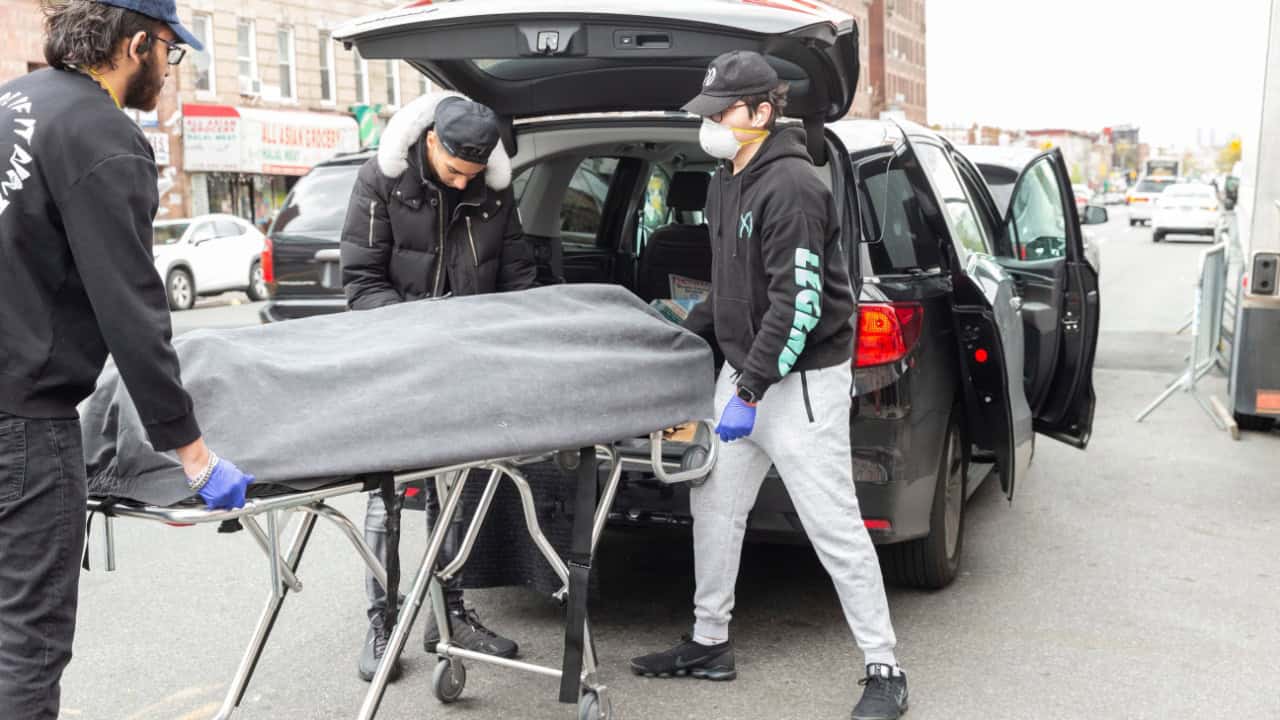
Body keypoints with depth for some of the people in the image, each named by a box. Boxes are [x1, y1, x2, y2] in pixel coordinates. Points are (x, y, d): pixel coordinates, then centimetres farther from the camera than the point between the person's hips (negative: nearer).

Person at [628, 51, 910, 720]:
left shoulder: (791, 187, -18)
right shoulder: (724, 186, 12)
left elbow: (797, 303, -23)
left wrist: (751, 392, -23)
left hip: (800, 381, -9)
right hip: (742, 369, 9)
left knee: (834, 526, -5)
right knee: (713, 505, 13)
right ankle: (709, 644, 27)